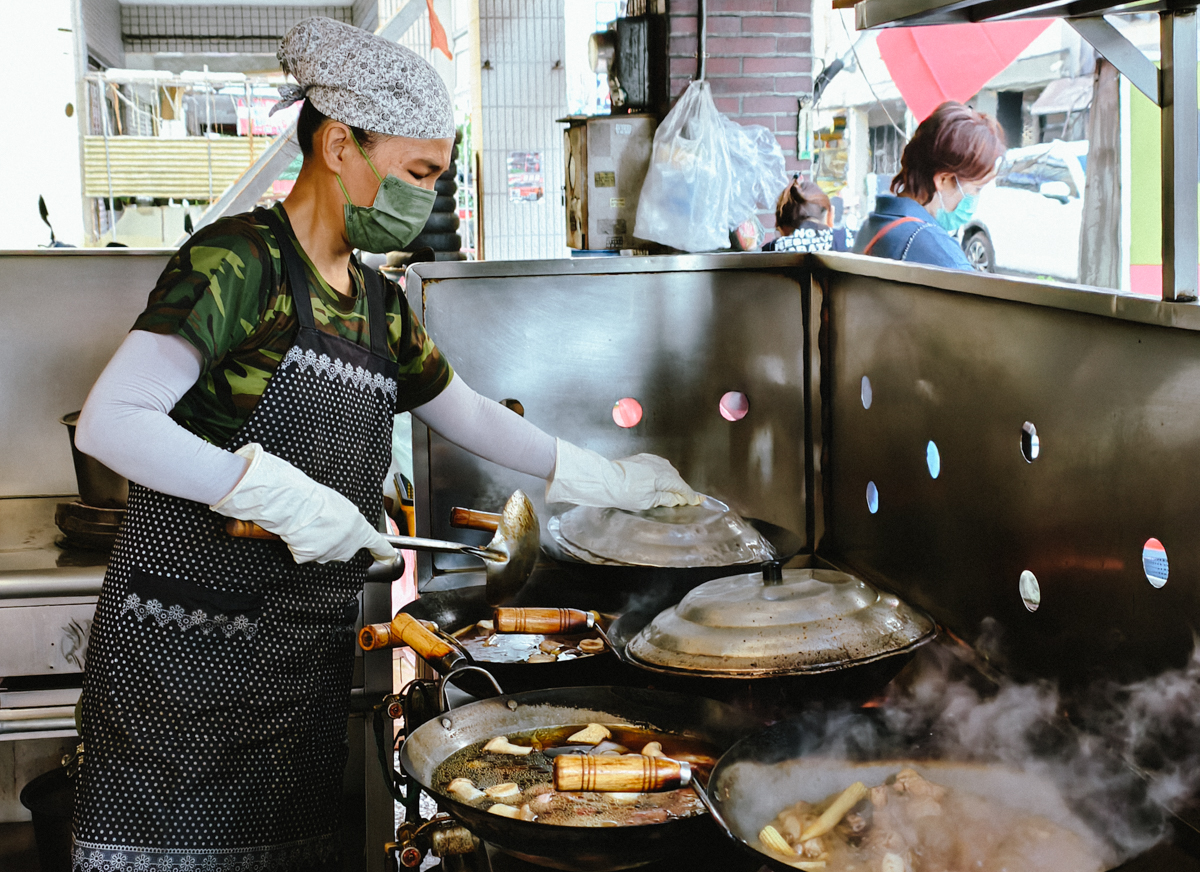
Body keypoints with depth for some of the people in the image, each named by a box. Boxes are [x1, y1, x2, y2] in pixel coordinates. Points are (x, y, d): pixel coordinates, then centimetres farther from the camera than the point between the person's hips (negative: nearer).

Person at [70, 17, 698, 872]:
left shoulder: (378, 304, 12)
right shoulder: (238, 262, -12)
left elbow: (467, 413, 27)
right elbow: (110, 422, -21)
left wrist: (605, 478, 26)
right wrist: (278, 493, -25)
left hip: (308, 657, 7)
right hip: (190, 647, -7)